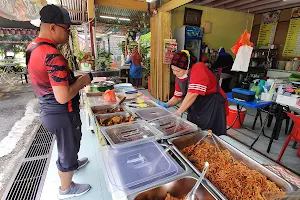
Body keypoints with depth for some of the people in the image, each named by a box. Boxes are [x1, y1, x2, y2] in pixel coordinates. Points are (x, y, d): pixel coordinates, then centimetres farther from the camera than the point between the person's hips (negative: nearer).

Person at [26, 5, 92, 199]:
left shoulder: (32, 47, 4)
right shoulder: (53, 55, -28)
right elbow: (63, 97, -31)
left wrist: (74, 80, 6)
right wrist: (82, 81, -16)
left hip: (49, 110, 9)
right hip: (61, 114, -9)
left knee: (67, 145, 31)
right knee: (68, 148, 14)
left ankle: (72, 162, 59)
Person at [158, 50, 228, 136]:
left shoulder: (198, 68, -22)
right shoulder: (179, 77, 2)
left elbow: (192, 94, -29)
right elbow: (177, 97, 10)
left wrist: (178, 113, -24)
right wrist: (167, 105, -7)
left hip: (212, 106, -7)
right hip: (195, 109, 7)